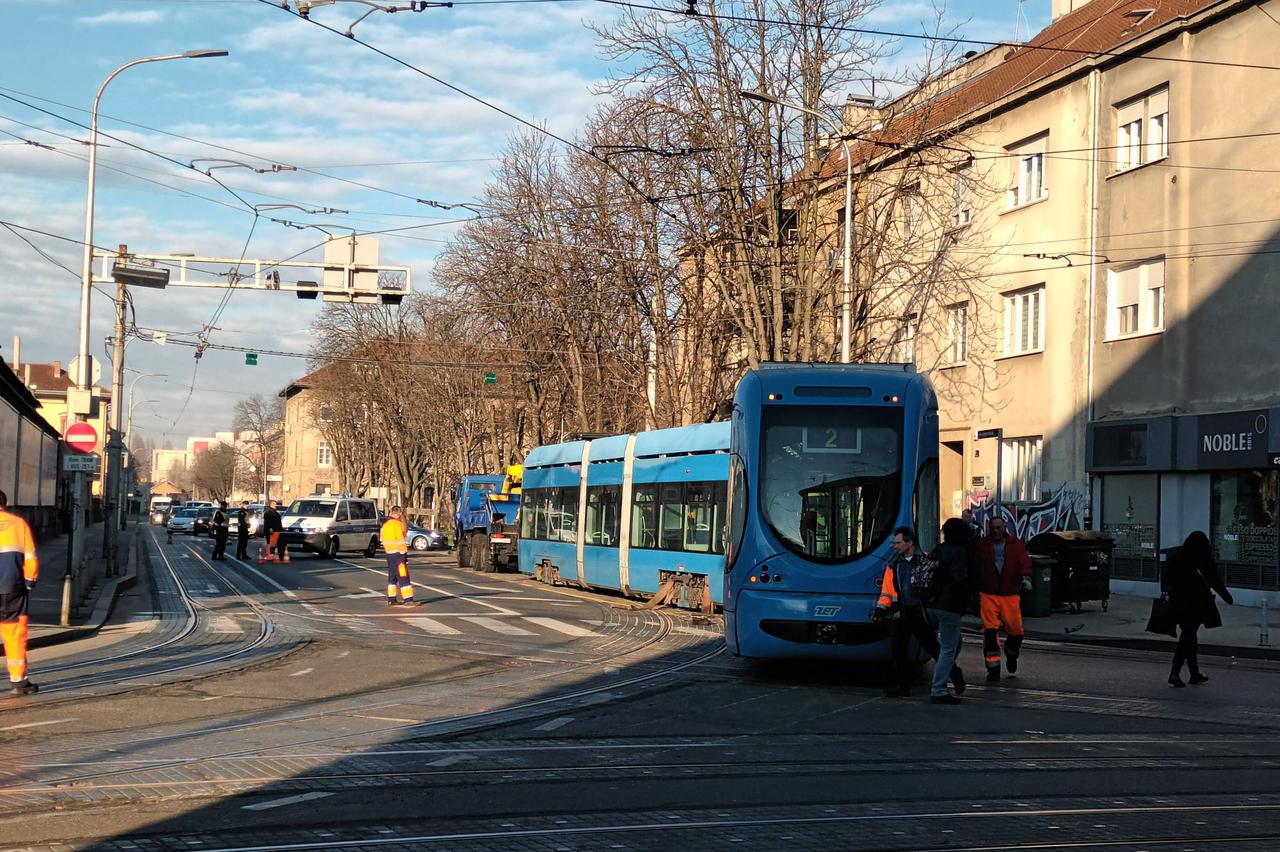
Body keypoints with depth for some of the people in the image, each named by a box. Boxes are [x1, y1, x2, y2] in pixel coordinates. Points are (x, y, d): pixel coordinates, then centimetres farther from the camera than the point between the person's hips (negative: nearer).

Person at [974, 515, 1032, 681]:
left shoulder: (1015, 544, 7)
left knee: (1015, 630, 2)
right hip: (988, 595, 0)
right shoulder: (982, 546, 8)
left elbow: (1024, 561, -6)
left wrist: (1026, 577, -24)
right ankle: (993, 668, -6)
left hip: (1011, 595, 0)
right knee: (990, 630, -11)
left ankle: (1011, 654, 36)